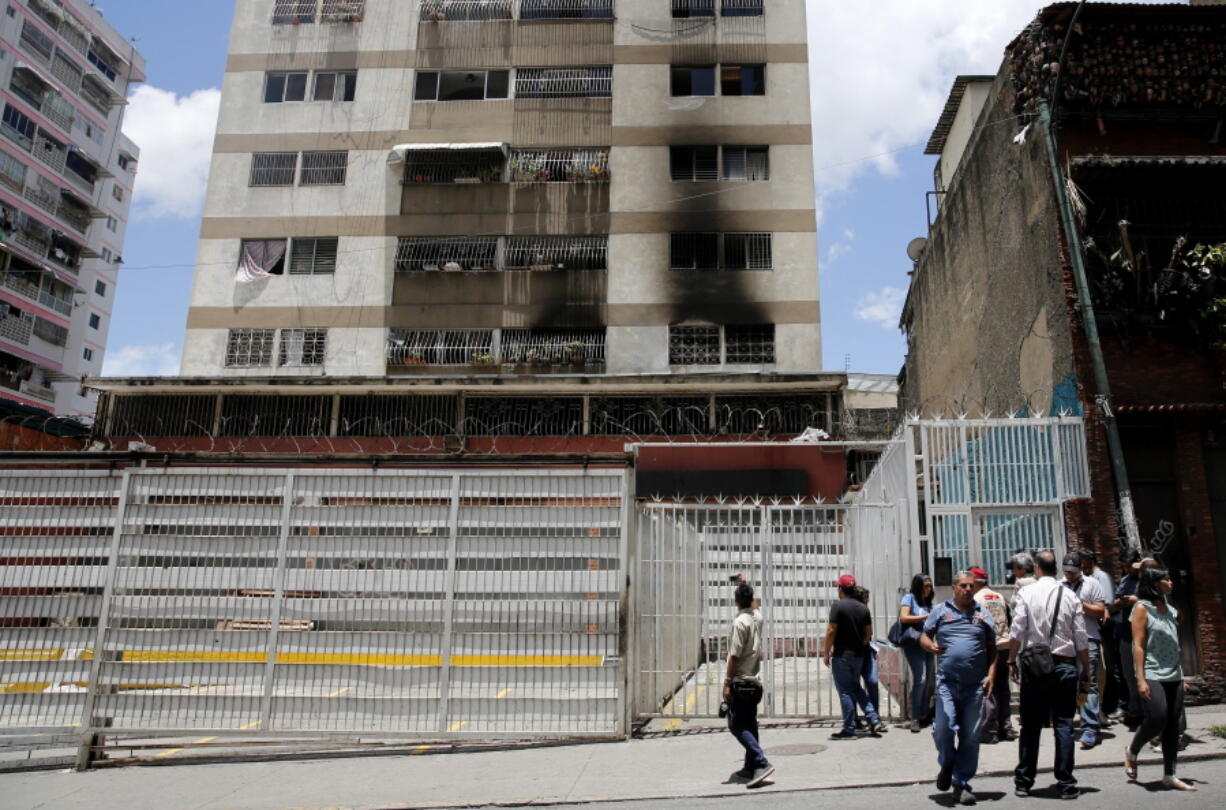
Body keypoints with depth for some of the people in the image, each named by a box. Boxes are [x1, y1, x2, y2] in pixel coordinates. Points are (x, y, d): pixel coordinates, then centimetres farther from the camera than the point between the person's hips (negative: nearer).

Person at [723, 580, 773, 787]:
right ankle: (751, 768, 19)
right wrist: (745, 586, 43)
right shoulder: (757, 617, 5)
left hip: (740, 683, -8)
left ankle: (761, 763, -18)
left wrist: (727, 682, -16)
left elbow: (735, 656, -19)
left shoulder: (740, 622, -16)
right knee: (749, 725, 14)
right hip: (753, 681, 8)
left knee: (737, 725, -7)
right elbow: (754, 605, 31)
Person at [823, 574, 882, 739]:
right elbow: (869, 632, 10)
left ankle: (849, 730, 5)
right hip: (859, 655, 6)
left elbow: (831, 631, -16)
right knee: (856, 688, 20)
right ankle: (874, 720, 13)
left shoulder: (838, 606, -13)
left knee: (845, 691, 1)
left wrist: (826, 652, -8)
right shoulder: (863, 608, 6)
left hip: (842, 655, -6)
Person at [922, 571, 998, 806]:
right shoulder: (940, 611, 8)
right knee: (943, 728, -12)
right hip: (947, 682, -1)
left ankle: (962, 784, 16)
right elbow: (924, 637, 10)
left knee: (970, 736, 4)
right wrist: (931, 646, -12)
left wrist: (991, 674, 0)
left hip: (975, 685, 1)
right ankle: (947, 764, 18)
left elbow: (992, 648, 13)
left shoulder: (983, 614, 11)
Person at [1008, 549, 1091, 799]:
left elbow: (1017, 631, -8)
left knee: (1030, 725, 6)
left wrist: (1012, 661, 1)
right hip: (1065, 666, 1)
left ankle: (1023, 782, 13)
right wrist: (1086, 670, 10)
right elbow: (1081, 638, 2)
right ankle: (1066, 783, 9)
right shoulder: (1070, 596, 2)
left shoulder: (1027, 592, -4)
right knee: (1064, 725, 6)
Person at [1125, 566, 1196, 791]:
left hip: (1173, 675, 6)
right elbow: (1138, 645, -10)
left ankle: (1169, 775, 13)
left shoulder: (1170, 609, 13)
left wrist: (1181, 677, 16)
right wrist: (1140, 679, -15)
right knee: (1157, 719, -13)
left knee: (1173, 724, 5)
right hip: (1152, 675, -6)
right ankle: (1131, 752, 12)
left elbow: (1174, 644, 19)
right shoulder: (1142, 608, -5)